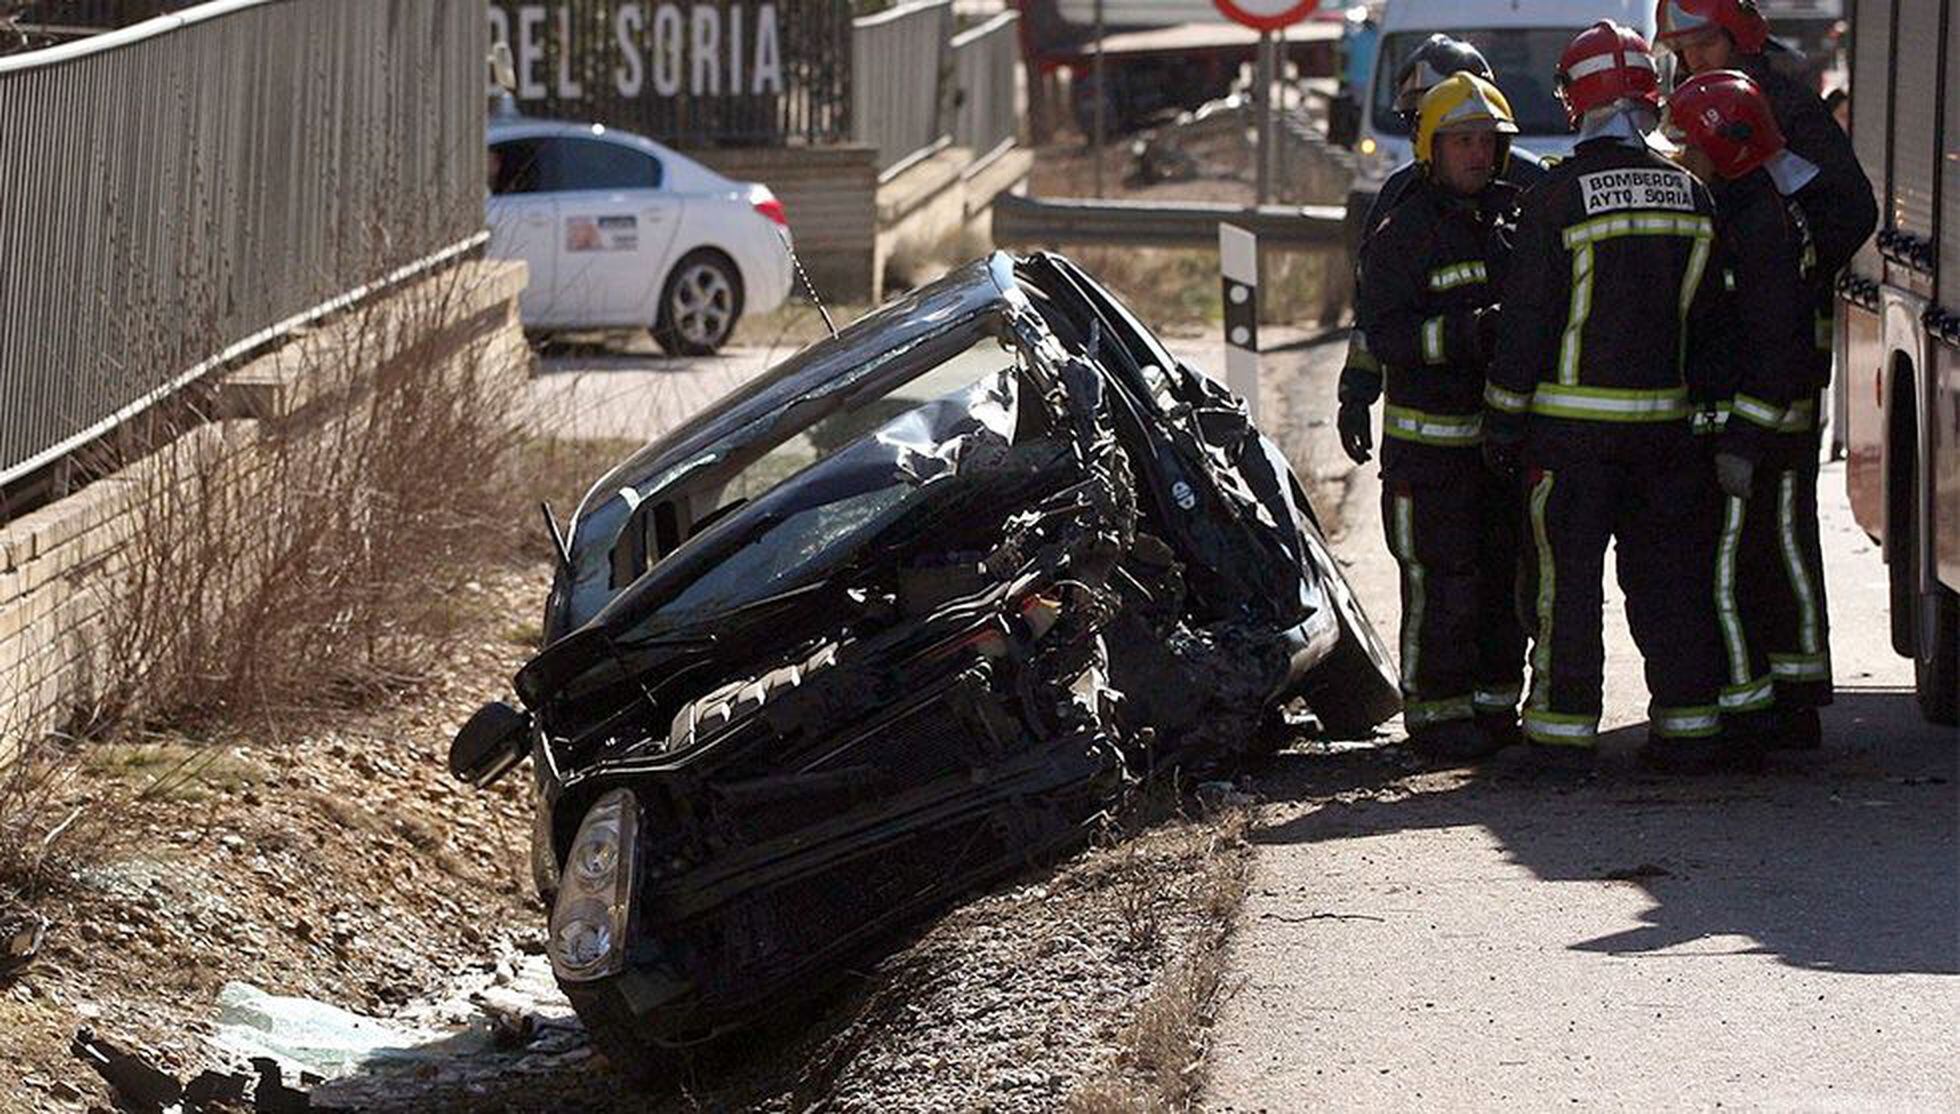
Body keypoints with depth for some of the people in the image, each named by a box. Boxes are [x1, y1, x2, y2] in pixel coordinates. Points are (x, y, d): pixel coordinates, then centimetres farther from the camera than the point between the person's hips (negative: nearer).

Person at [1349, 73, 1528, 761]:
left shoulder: (1517, 216, 11)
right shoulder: (1404, 233, -8)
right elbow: (1383, 332, -16)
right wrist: (1465, 333, -27)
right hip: (1431, 439, -6)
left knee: (1506, 576, 11)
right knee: (1442, 583, -7)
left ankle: (1494, 703, 22)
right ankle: (1436, 712, 0)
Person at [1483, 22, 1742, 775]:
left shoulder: (1559, 197, -10)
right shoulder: (1690, 196, 4)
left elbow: (1527, 317, -8)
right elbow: (1704, 317, 11)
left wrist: (1503, 421, -2)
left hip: (1571, 420, -4)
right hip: (1661, 417, 4)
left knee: (1567, 577, 1)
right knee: (1667, 572, 10)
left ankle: (1565, 734, 1)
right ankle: (1688, 727, 12)